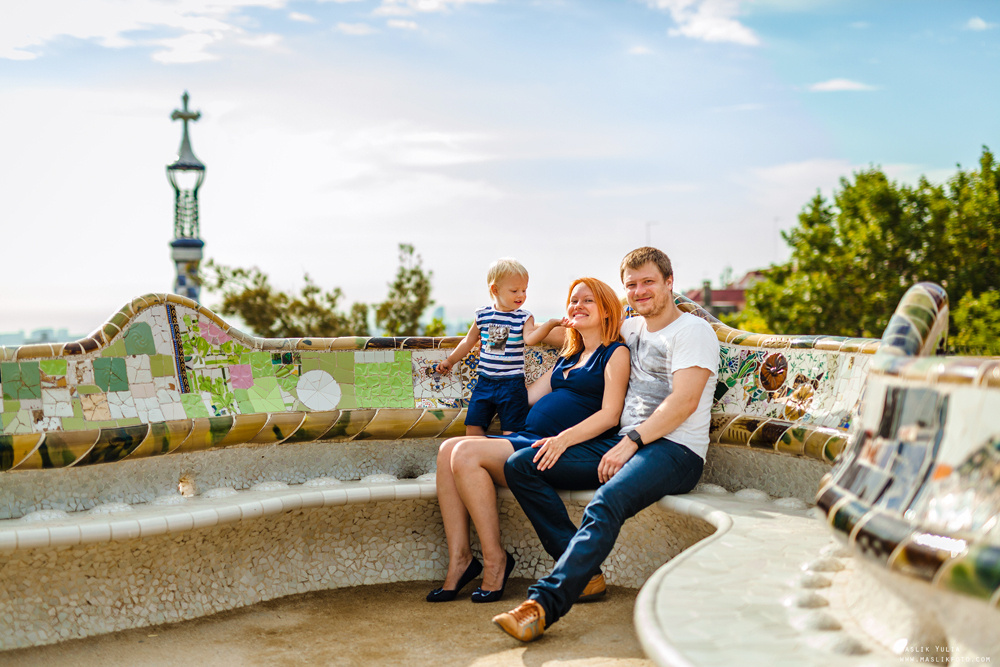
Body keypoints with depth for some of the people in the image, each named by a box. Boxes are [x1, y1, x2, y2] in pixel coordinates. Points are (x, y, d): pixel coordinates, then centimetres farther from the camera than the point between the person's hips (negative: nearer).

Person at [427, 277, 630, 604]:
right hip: (529, 438, 8)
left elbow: (610, 415, -11)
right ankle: (460, 560, -15)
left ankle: (495, 561, -15)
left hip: (567, 448, -8)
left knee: (468, 453, -24)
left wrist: (563, 438, -24)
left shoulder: (616, 353, 3)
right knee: (449, 449, -13)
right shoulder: (568, 357, 27)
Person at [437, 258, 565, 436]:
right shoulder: (482, 315, 4)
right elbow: (469, 341, 18)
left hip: (512, 384, -3)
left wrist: (549, 325, -38)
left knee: (511, 431, -3)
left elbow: (530, 338, -23)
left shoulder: (524, 318, -4)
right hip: (485, 381, 3)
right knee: (472, 426, 4)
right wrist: (450, 361, 23)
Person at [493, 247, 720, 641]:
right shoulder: (632, 329, 22)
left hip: (675, 450, -8)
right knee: (521, 465, -7)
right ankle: (584, 571, -14)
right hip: (625, 443, 8)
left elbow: (684, 402, -14)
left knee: (607, 502, -38)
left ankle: (543, 606, -41)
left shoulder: (693, 331, 0)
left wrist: (633, 442, -20)